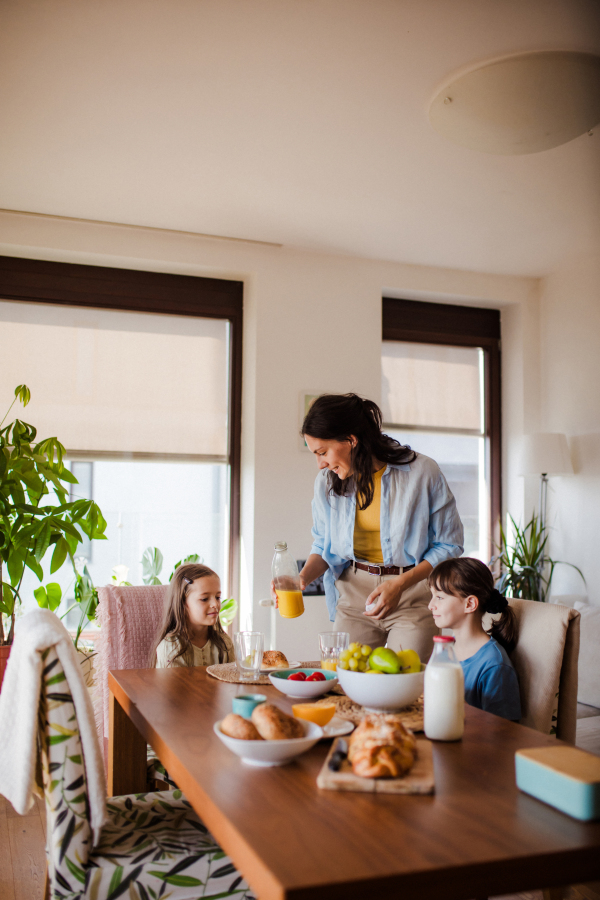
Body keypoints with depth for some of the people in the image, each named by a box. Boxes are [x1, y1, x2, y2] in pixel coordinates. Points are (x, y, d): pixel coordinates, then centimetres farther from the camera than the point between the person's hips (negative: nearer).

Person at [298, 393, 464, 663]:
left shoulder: (422, 473, -12)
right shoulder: (327, 481, -1)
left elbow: (449, 544, -4)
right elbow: (323, 544, 12)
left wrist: (399, 584, -15)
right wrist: (304, 577, -9)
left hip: (413, 592, -3)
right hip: (354, 591, 3)